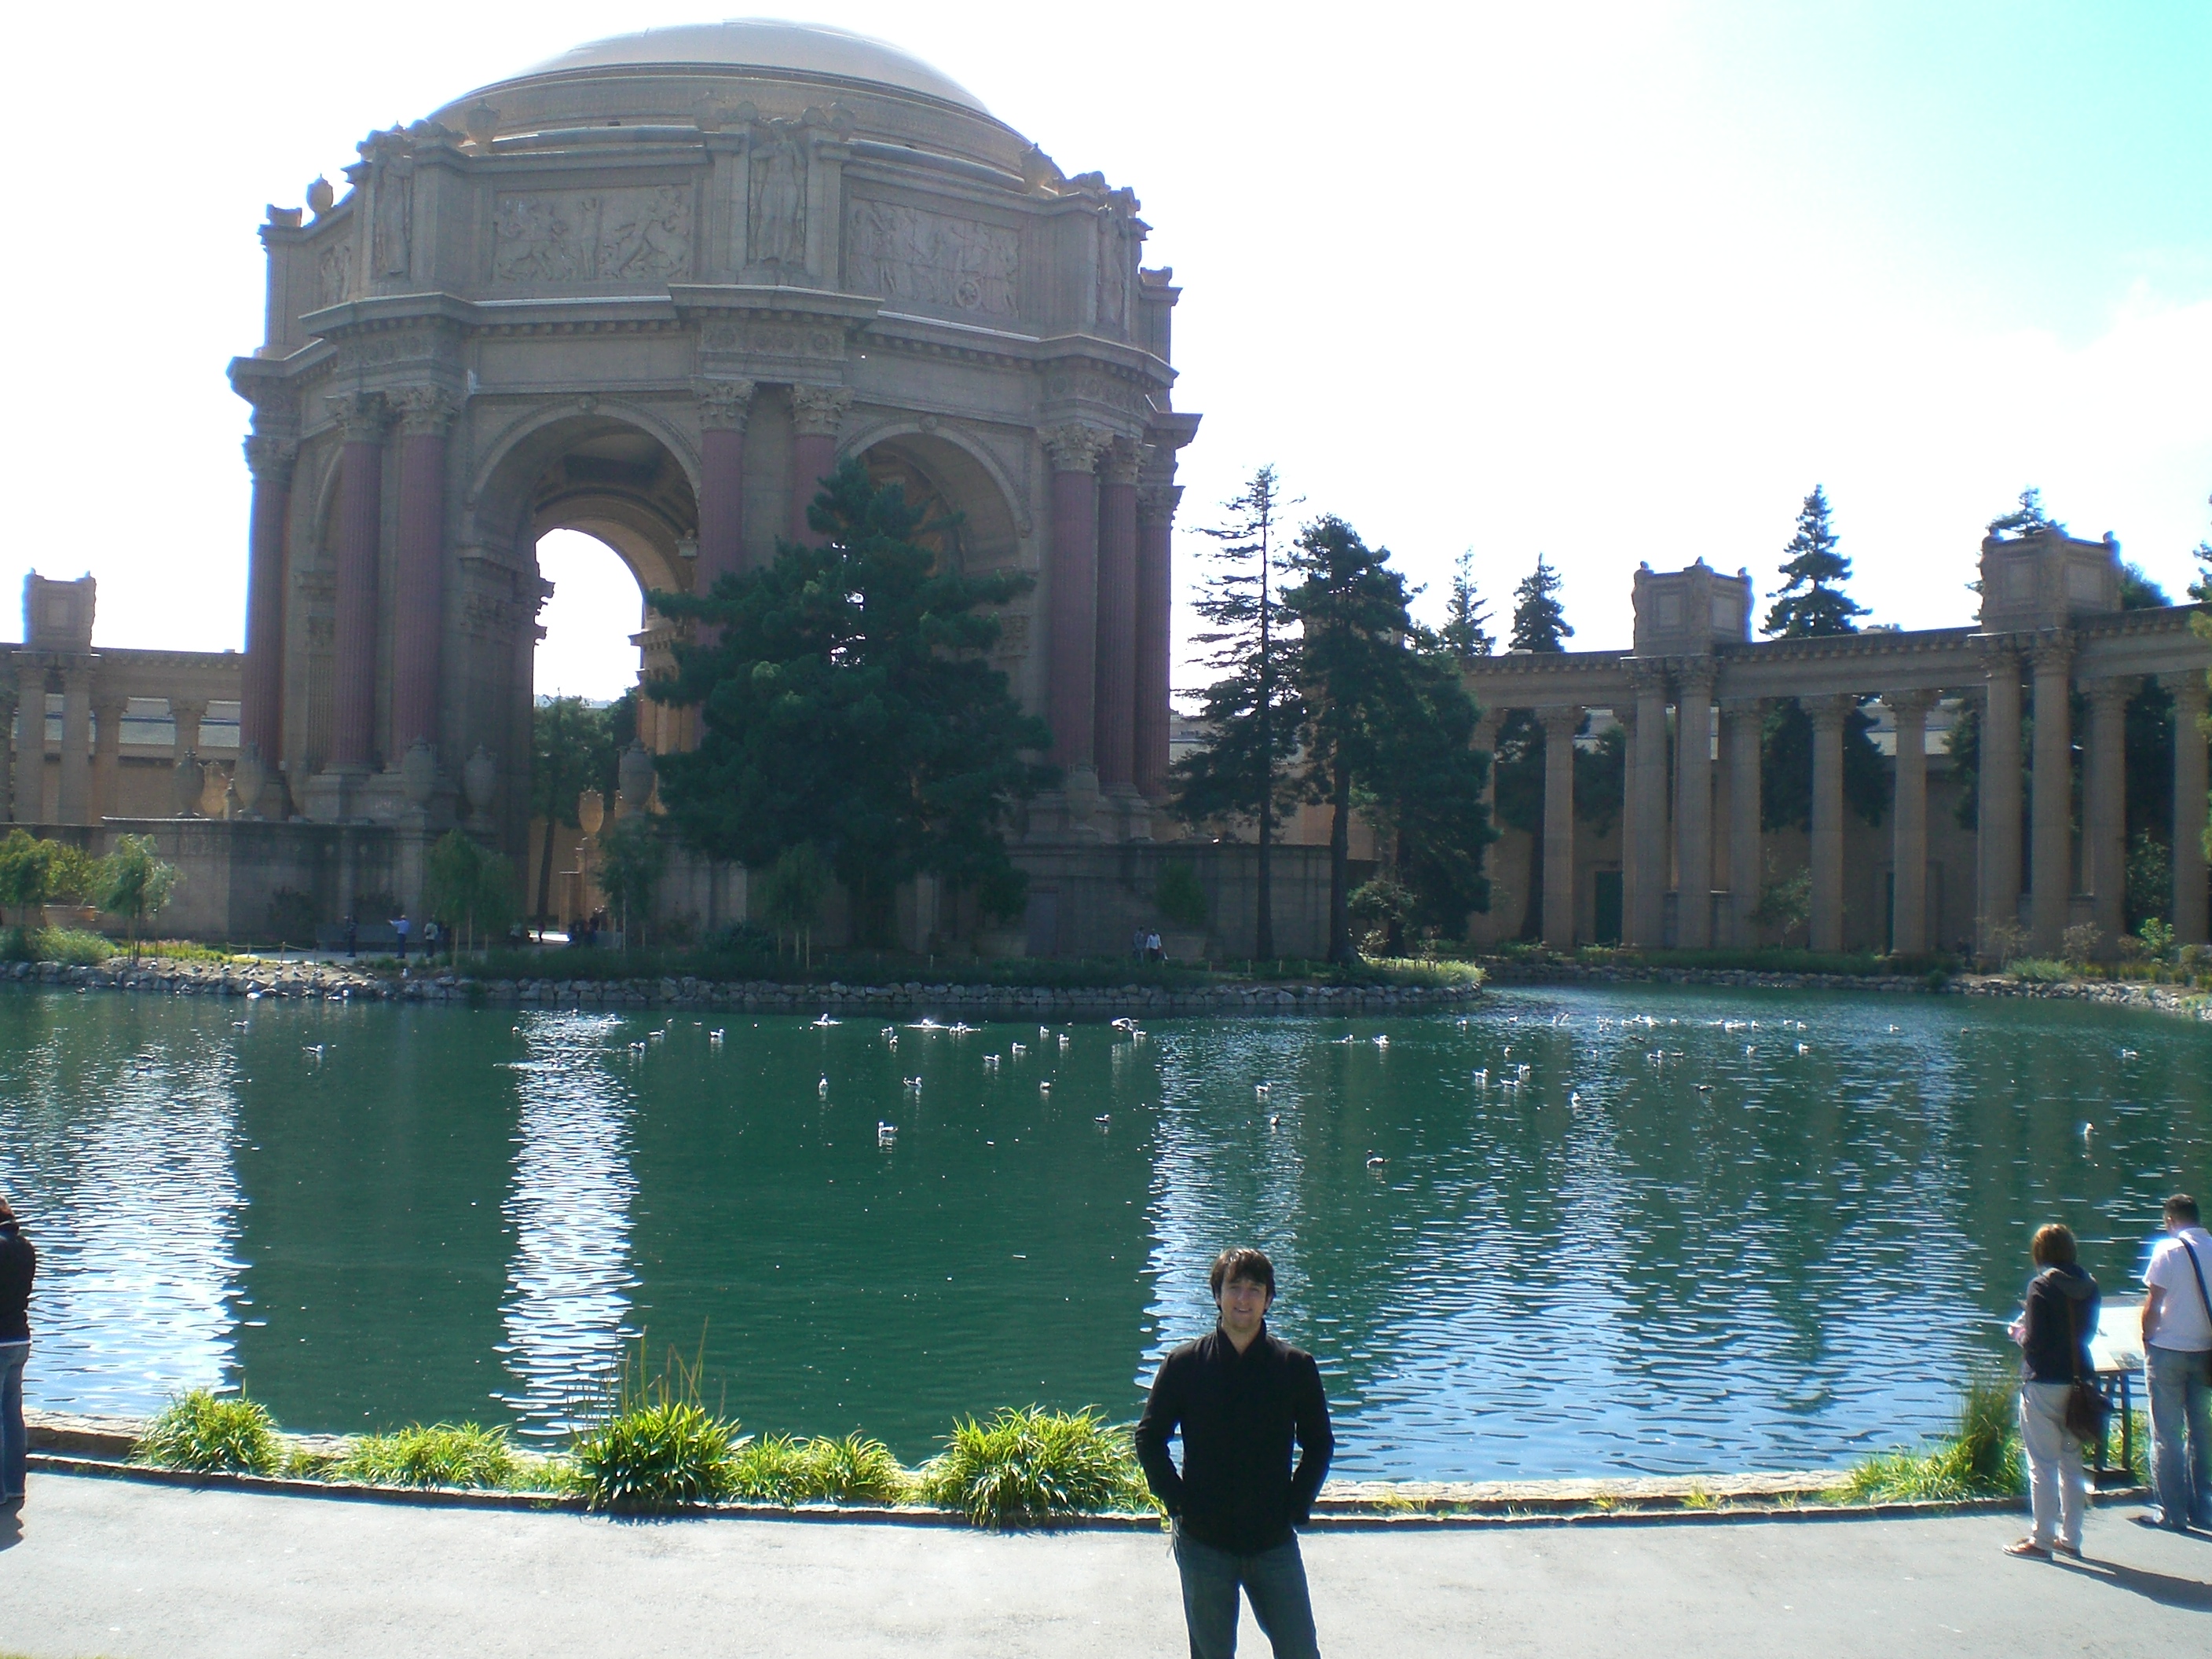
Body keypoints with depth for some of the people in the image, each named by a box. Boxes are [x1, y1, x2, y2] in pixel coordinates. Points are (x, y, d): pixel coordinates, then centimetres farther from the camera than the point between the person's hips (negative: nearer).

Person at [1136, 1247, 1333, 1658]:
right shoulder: (1185, 1364, -2)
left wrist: (1296, 1507, -2)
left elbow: (1319, 1444, 8)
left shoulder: (1296, 1367, -2)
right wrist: (1176, 1500, -4)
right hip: (1203, 1542, 0)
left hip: (1274, 1541, 0)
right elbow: (1149, 1438, 5)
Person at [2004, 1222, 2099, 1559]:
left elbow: (2034, 1342, -17)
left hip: (2044, 1384, -6)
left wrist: (2019, 1331, 4)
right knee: (2072, 1463, 14)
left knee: (2042, 1465, 0)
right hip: (2079, 1380, 6)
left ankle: (2042, 1540, 4)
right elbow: (2088, 1332, 14)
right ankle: (2070, 1538, 21)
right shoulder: (2088, 1286, 3)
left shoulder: (2041, 1286, -14)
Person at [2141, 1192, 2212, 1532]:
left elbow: (2153, 1303, -11)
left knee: (2167, 1435, 2)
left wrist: (2147, 1340, 2)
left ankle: (2172, 1513, 2)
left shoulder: (2169, 1250, -11)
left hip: (2168, 1351, -4)